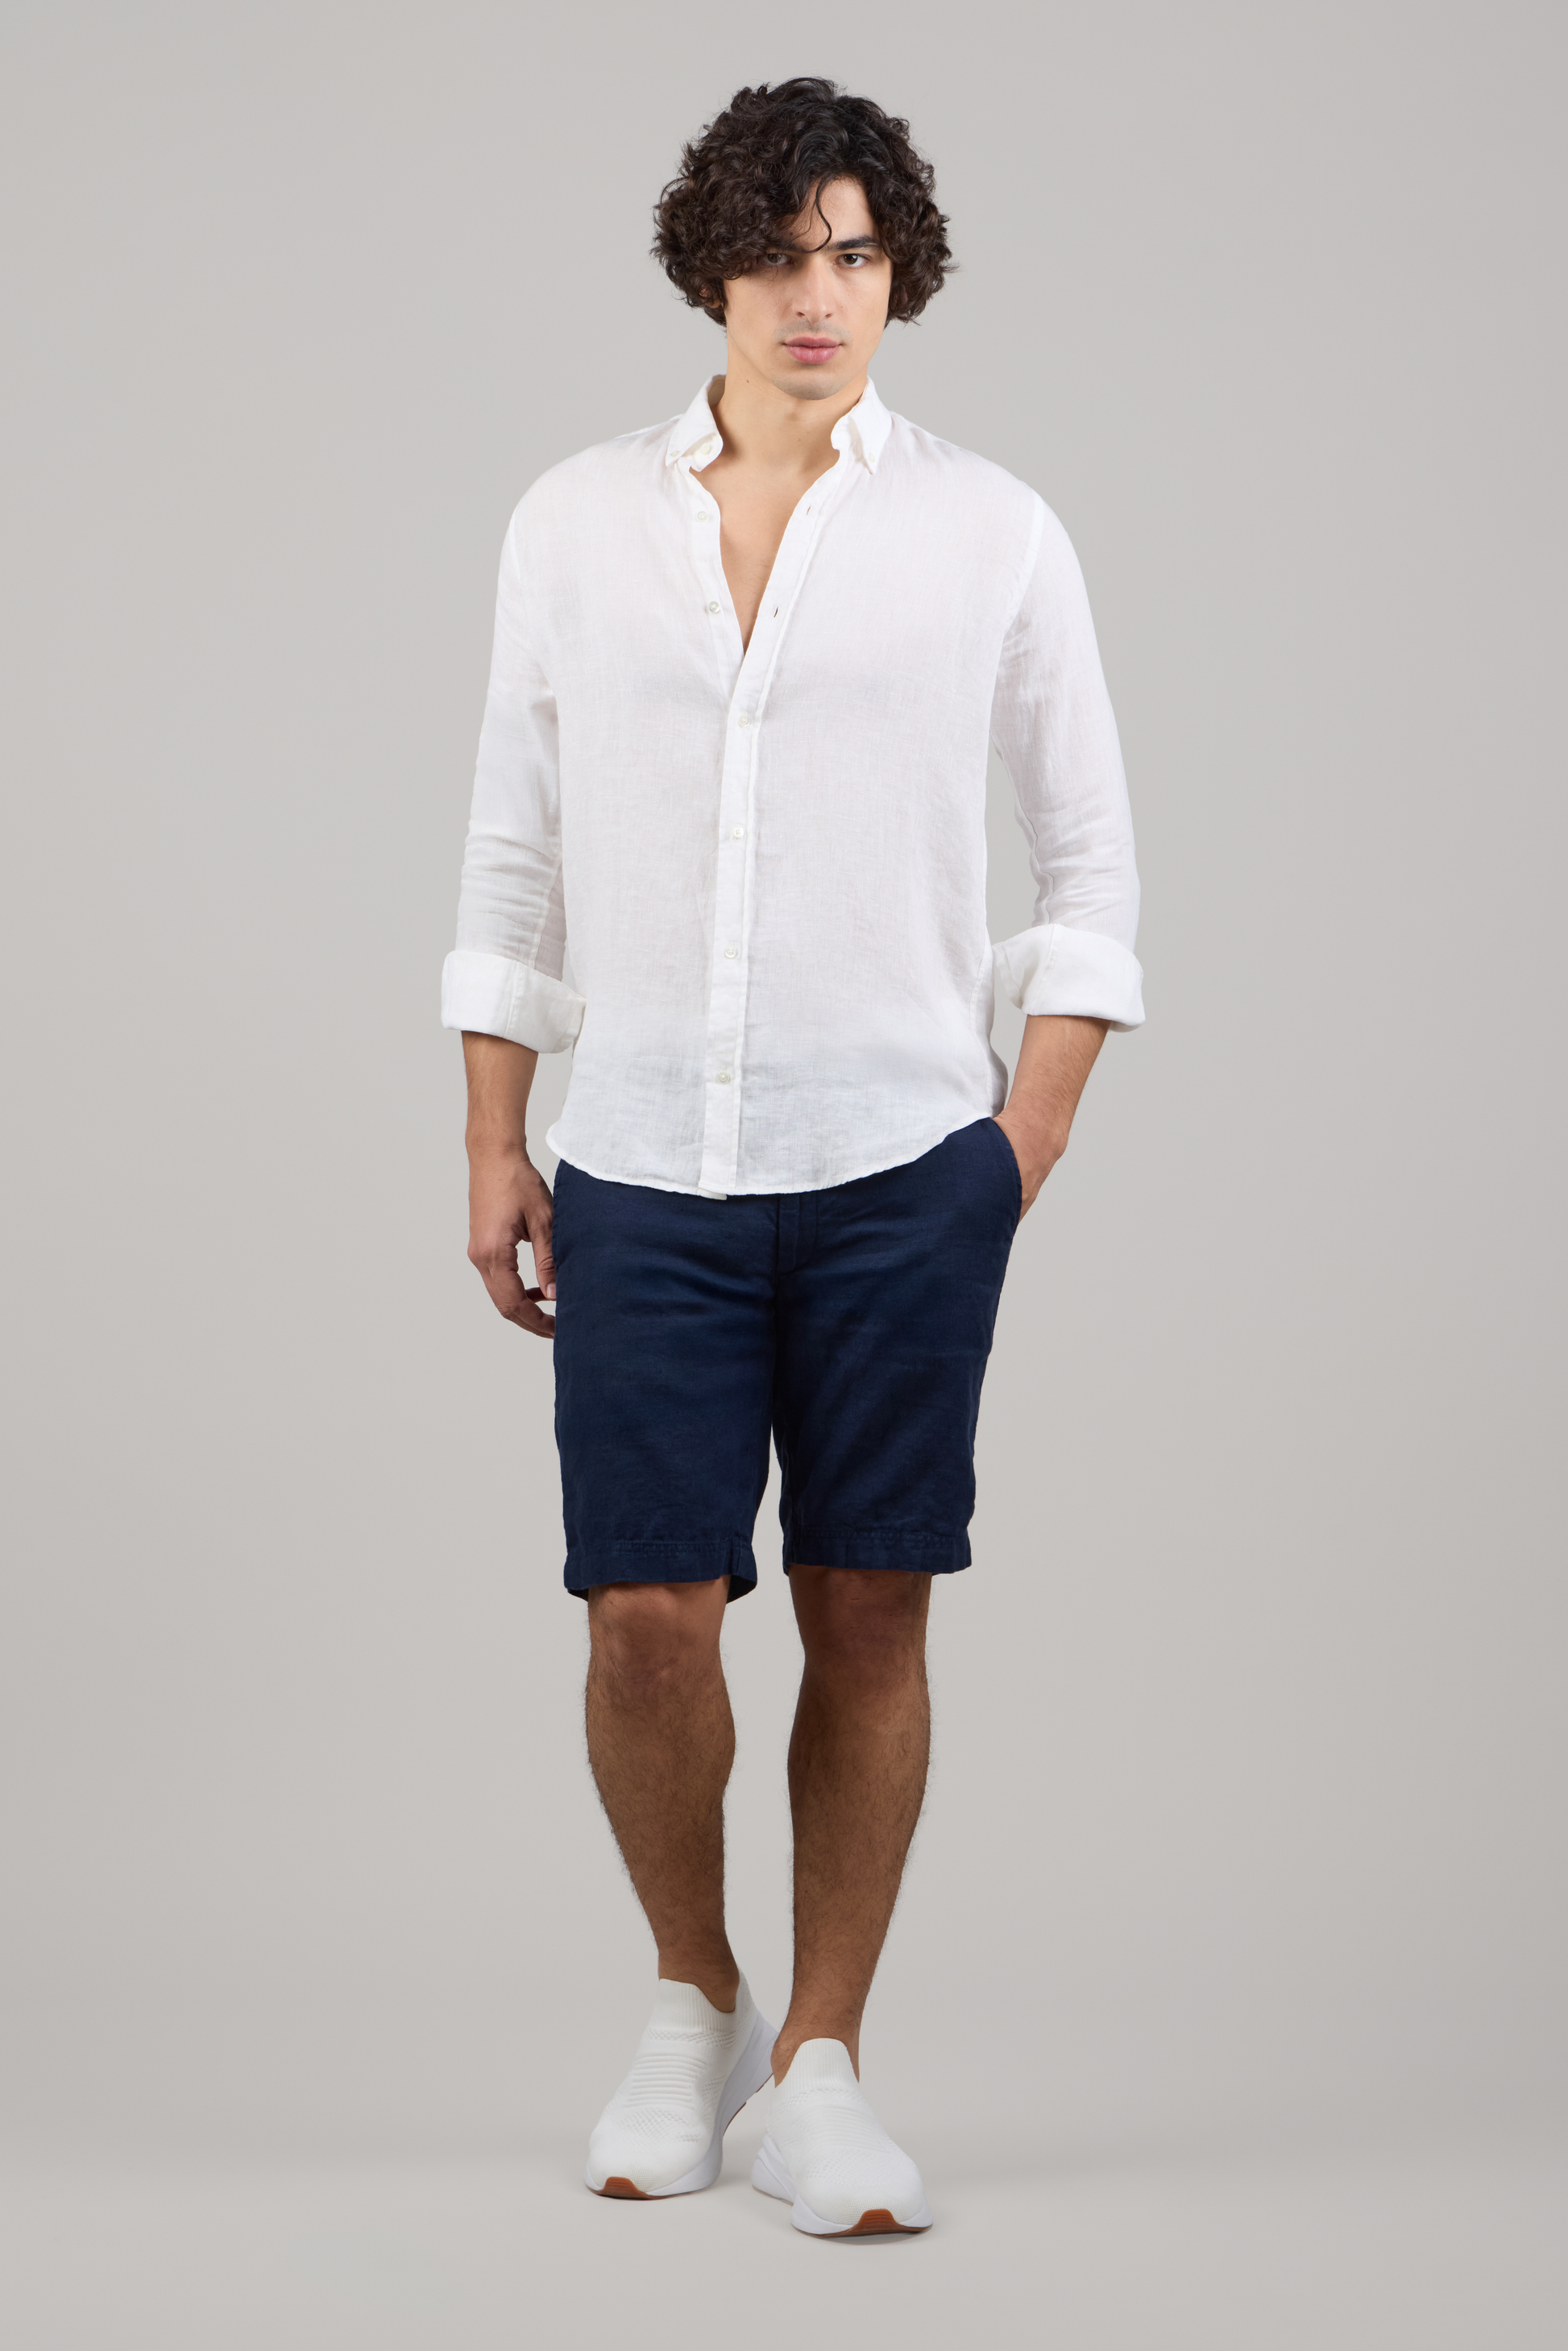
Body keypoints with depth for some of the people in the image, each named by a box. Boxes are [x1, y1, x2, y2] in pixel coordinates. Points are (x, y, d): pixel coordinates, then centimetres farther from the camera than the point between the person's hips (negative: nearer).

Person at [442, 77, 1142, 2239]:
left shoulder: (992, 536, 4)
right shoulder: (577, 525, 8)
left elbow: (1089, 858, 8)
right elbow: (515, 851, 11)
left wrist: (1036, 1129, 0)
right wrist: (495, 1147, 6)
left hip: (902, 1167, 0)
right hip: (642, 1172, 1)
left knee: (870, 1613, 2)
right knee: (648, 1617, -4)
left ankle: (820, 2068, 14)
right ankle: (693, 2004, 21)